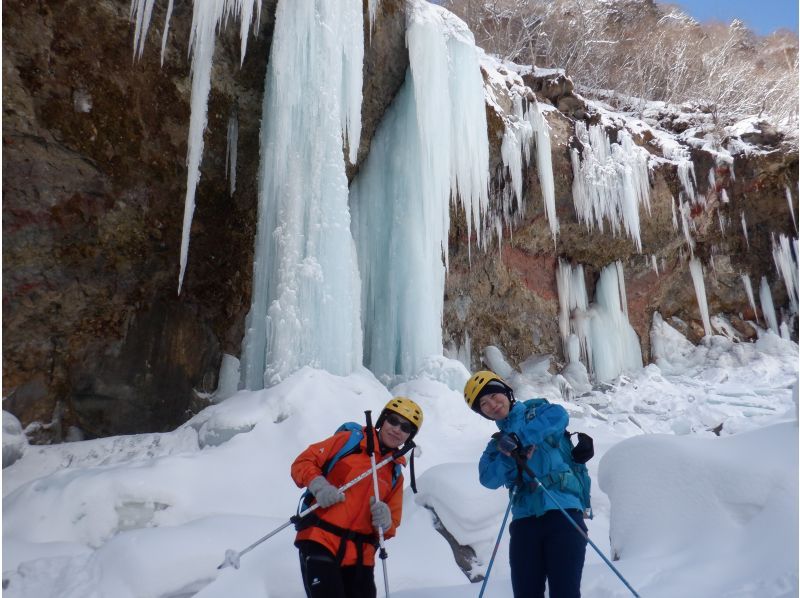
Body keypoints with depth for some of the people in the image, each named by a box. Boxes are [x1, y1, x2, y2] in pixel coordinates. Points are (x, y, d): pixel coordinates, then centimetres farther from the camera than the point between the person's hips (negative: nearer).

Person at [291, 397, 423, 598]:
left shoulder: (395, 475, 14)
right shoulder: (348, 441, 1)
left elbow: (391, 526, 15)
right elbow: (303, 462, 1)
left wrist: (385, 521, -8)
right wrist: (318, 485, -18)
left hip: (359, 556, 5)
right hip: (320, 541, -5)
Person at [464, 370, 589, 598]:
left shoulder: (536, 411, 7)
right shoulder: (497, 444, 17)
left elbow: (559, 416, -17)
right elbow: (489, 479, 0)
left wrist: (517, 439, -18)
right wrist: (509, 457, -17)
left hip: (563, 512, -4)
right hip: (525, 520, 4)